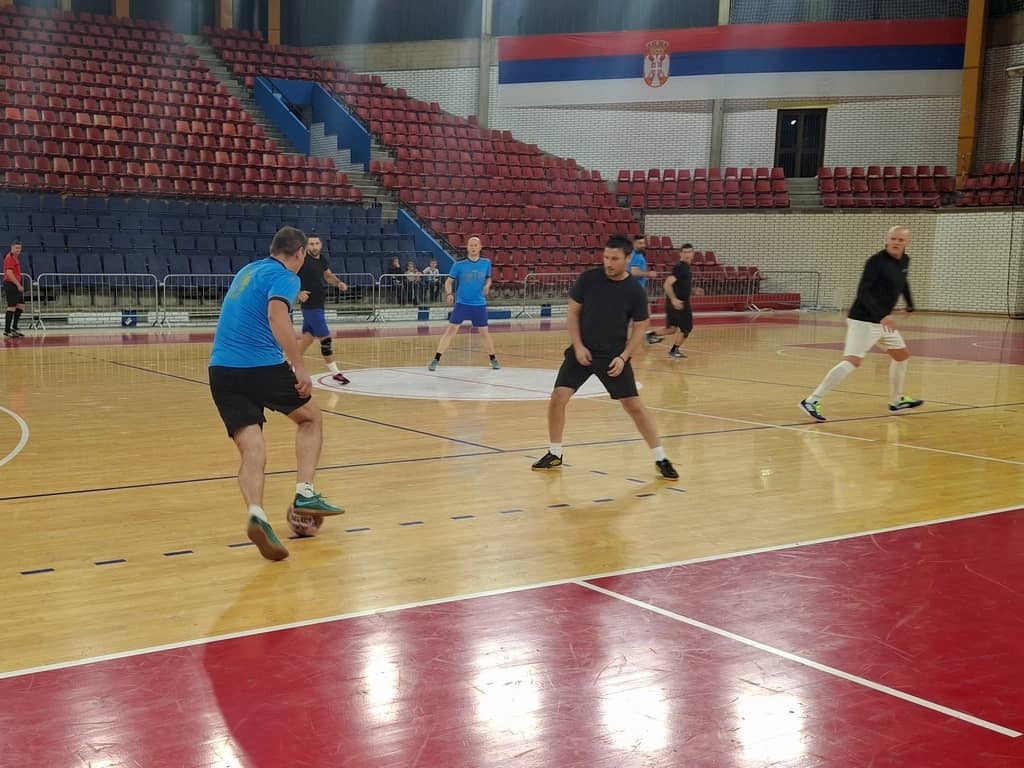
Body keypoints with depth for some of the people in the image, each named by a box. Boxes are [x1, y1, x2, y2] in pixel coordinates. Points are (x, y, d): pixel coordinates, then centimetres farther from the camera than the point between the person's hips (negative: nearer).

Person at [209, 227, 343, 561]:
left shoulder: (248, 270, 22)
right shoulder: (285, 277, -2)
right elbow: (277, 316, -21)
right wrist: (299, 367, -22)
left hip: (221, 368, 6)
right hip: (262, 366, -6)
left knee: (252, 450, -3)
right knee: (311, 419, 18)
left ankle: (256, 514, -28)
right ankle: (304, 494, 7)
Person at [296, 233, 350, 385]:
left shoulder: (322, 259, 7)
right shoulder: (302, 260, -16)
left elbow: (328, 275, 24)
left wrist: (339, 283, 5)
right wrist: (298, 293, -29)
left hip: (317, 305, 8)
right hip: (311, 306, -8)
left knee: (307, 338, 15)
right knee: (325, 338, -5)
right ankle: (335, 373, 4)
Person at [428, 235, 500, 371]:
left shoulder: (486, 263, 2)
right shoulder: (459, 265, -4)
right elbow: (449, 281, 0)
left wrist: (487, 285, -5)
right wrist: (449, 293, -19)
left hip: (479, 305, 2)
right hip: (461, 304, -2)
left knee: (484, 332, 10)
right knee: (450, 330, -9)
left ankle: (493, 359, 29)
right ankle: (436, 360, -7)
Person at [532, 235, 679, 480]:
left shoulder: (635, 291, -10)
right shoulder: (588, 278, -8)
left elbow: (639, 328, -2)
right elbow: (573, 312, 0)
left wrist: (623, 357, -13)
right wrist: (578, 346, -9)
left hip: (614, 357, -1)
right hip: (582, 352, 2)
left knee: (635, 406, -4)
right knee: (557, 398, -8)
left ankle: (661, 459, 8)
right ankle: (554, 454, 10)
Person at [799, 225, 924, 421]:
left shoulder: (904, 261, 7)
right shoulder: (876, 261, -18)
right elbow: (863, 292, -27)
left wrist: (909, 302, 34)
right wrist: (882, 315, -37)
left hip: (883, 321, 9)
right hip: (864, 321, -9)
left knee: (902, 355, 18)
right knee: (853, 361, -21)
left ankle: (896, 401, 35)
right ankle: (812, 401, -23)